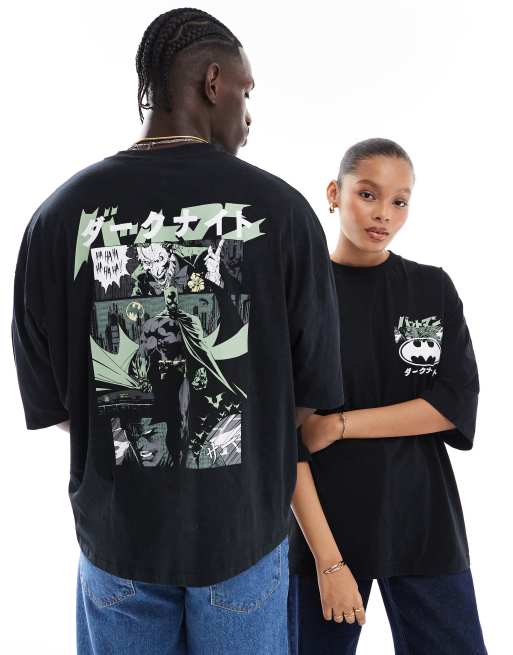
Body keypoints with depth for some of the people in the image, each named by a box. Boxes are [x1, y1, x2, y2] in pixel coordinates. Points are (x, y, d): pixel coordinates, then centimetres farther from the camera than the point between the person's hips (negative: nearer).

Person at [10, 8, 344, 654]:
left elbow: (49, 401, -3)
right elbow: (311, 395, -7)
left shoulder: (60, 214, -12)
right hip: (246, 526, -1)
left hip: (116, 528, 1)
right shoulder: (281, 208, -15)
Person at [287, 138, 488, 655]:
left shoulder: (434, 290, 3)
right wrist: (328, 559, -14)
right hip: (323, 522, -2)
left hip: (424, 523, 2)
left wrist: (340, 425, -13)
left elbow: (456, 406, -4)